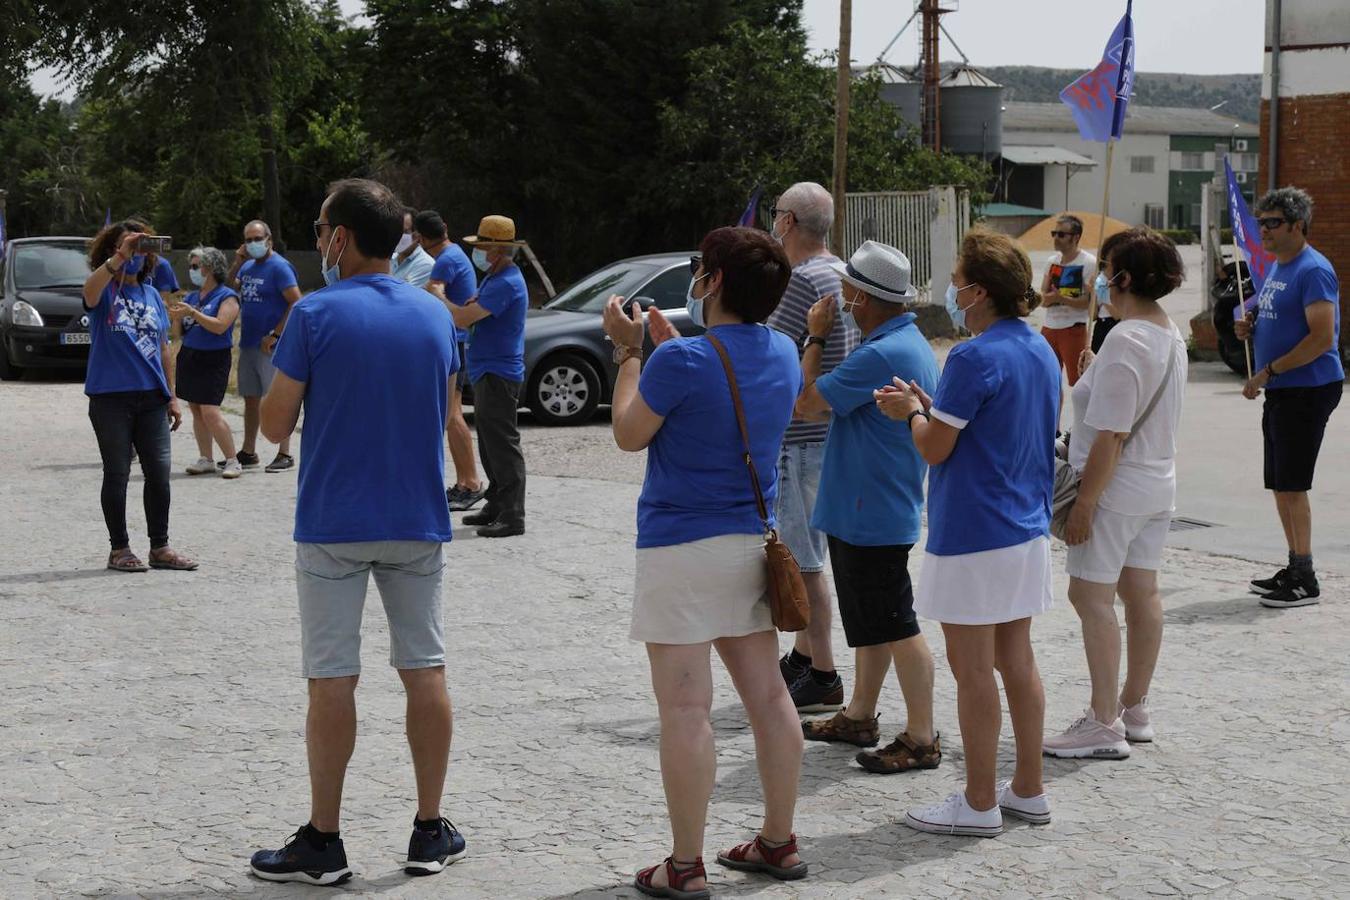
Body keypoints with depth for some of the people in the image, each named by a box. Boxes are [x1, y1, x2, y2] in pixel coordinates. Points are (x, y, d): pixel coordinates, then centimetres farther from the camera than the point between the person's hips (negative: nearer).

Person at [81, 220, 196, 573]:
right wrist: (120, 257, -42)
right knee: (117, 474, 3)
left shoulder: (152, 295, 13)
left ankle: (160, 547, 15)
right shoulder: (105, 290, -2)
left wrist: (172, 397, 13)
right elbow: (90, 290, -29)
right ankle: (119, 549, 12)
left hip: (151, 397, 5)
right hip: (111, 397, -5)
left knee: (159, 472, 5)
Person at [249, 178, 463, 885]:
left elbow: (276, 423, -6)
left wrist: (283, 366, 9)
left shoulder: (315, 315, -11)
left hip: (333, 525, -4)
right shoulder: (435, 316, 5)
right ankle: (431, 833, 14)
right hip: (418, 522, 4)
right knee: (425, 671, 9)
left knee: (332, 681, 1)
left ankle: (323, 842, 6)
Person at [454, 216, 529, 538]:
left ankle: (512, 517, -10)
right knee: (490, 446, 16)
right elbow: (468, 315, 17)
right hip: (487, 374, 11)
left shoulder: (506, 284, -19)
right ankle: (496, 507, 24)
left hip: (499, 375, -11)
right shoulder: (493, 278, 17)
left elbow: (463, 318, -24)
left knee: (503, 445, -10)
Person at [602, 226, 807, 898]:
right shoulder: (781, 354, 5)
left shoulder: (682, 360, -18)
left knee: (684, 711, -4)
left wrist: (629, 352, 5)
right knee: (768, 696, 13)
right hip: (753, 541, 7)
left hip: (682, 547, -7)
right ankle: (778, 844, 22)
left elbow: (629, 434, -5)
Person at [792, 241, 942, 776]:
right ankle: (859, 717, 31)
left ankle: (921, 738, 0)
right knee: (869, 620, 19)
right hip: (863, 510, 11)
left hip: (873, 514, -11)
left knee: (895, 626, -5)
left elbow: (806, 402, -18)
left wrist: (815, 338, -8)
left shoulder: (882, 355, -23)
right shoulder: (909, 343, 11)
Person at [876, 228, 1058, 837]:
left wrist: (912, 413, 4)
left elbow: (935, 447, -15)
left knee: (971, 668, 0)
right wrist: (928, 406, 15)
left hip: (972, 535, -9)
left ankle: (979, 804, 8)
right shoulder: (1041, 352, 9)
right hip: (1027, 530, 9)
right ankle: (1028, 791, 22)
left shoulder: (975, 359, -19)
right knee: (1016, 660, 15)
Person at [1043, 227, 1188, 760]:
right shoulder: (1171, 336, 8)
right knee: (1141, 594, 15)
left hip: (1117, 489, -10)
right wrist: (1096, 374, 12)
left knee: (1092, 596, -5)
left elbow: (1111, 435, -23)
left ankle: (1105, 726, -4)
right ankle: (1133, 710, 24)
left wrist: (1084, 502, -20)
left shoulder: (1125, 342, -21)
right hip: (1158, 484, 10)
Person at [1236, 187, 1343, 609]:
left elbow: (1321, 338, -23)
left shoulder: (1313, 270, -15)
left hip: (1308, 390, -10)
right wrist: (1252, 328, 5)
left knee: (1291, 484, -9)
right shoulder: (1276, 268, 15)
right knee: (1280, 485, 13)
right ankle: (1295, 569, 22)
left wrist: (1267, 372, -21)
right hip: (1280, 391, 10)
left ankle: (1305, 581, -3)